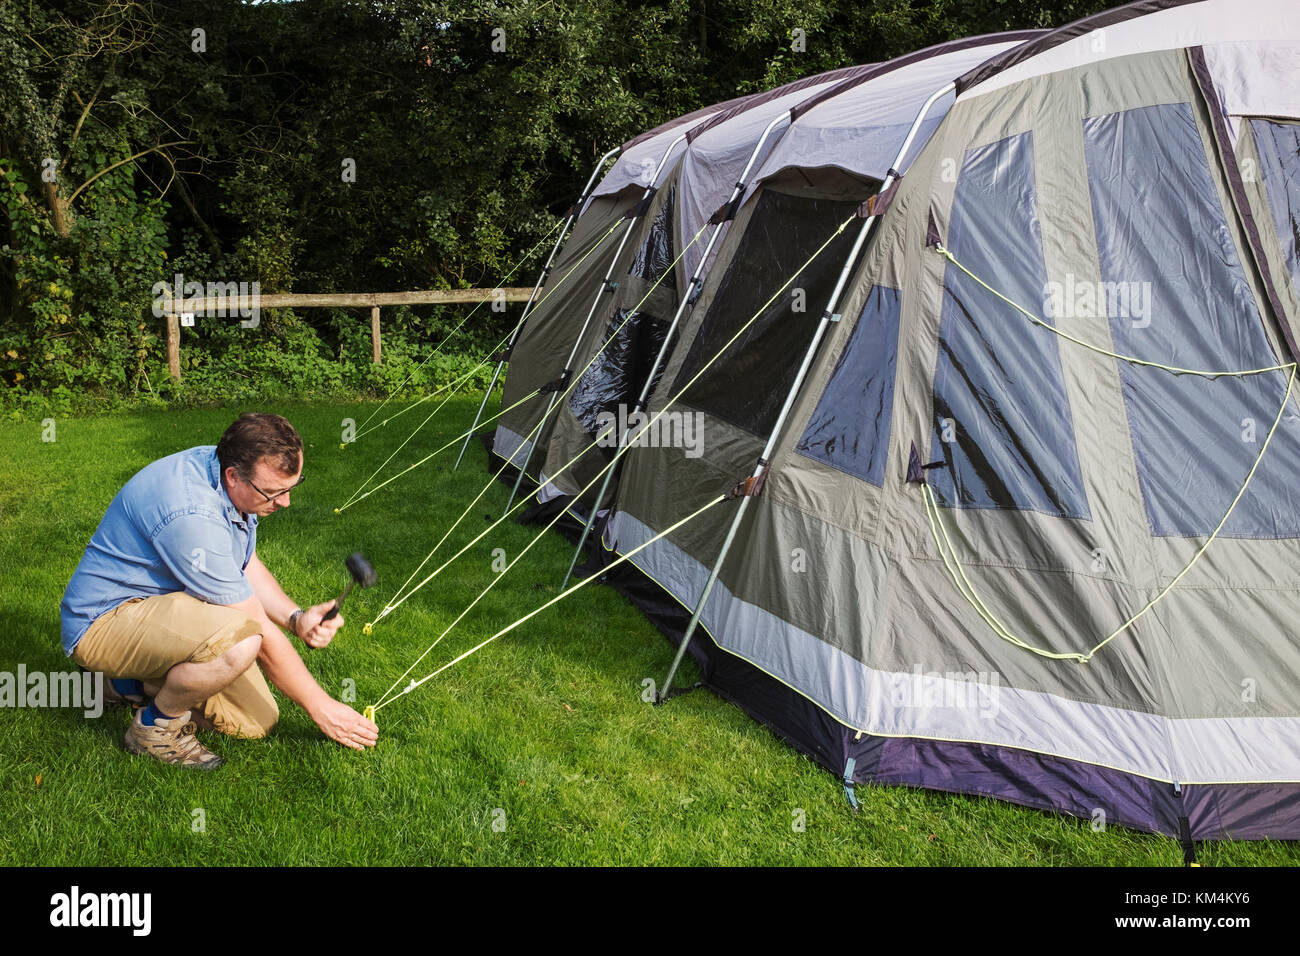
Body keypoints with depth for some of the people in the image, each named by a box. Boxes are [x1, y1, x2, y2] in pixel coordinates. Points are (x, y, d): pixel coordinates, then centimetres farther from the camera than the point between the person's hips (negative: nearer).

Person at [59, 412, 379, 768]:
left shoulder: (226, 475, -5)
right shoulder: (192, 516, -33)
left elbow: (245, 565, 12)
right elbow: (258, 629, -26)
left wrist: (296, 618, -7)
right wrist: (320, 707, -17)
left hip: (163, 601, 10)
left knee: (256, 721, 3)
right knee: (239, 639, -36)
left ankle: (136, 684, 18)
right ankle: (155, 726, -9)